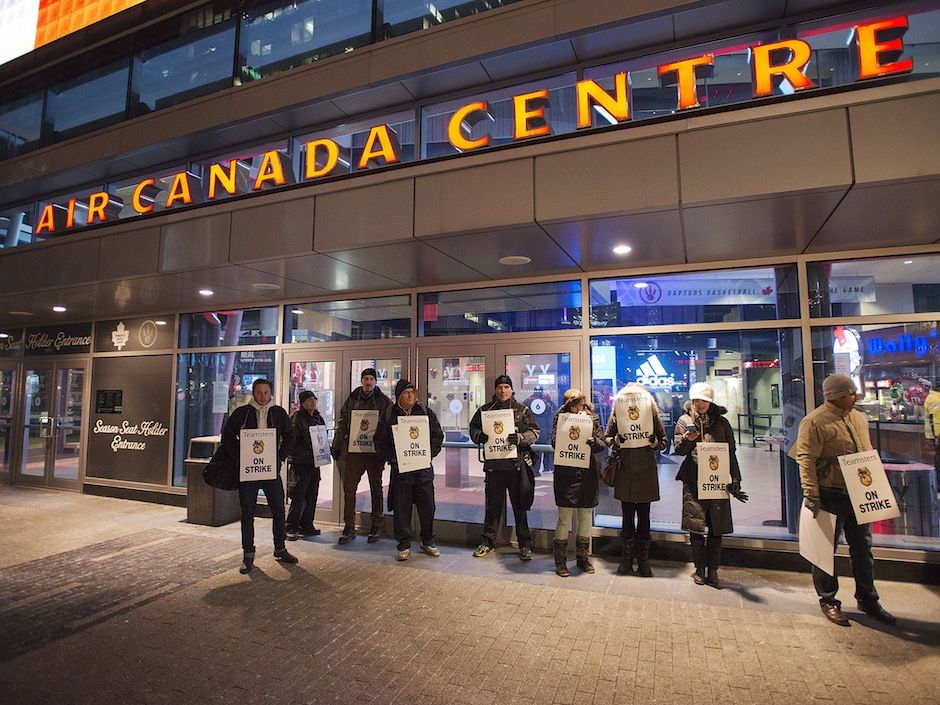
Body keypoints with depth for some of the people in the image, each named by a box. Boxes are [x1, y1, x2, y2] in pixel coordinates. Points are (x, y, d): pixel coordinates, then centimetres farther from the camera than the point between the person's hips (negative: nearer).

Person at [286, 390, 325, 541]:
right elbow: (292, 442, -15)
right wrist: (307, 456, -19)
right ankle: (291, 527, 5)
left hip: (315, 463, 7)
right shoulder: (296, 418, -9)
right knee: (298, 497, -5)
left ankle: (306, 525, 22)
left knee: (312, 495, 12)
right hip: (301, 463, -7)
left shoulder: (318, 418, 14)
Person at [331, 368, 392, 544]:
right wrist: (336, 446, 5)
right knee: (348, 488, 0)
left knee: (376, 489, 9)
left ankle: (376, 527, 21)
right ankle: (349, 527, 12)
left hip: (375, 452, -2)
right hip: (353, 450, 2)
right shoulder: (352, 400, 8)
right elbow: (342, 424, 10)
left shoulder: (384, 401, 1)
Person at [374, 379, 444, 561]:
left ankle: (428, 542, 25)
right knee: (401, 508, 4)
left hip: (423, 467, 1)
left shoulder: (426, 412, 5)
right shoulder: (388, 415, 3)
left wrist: (429, 455, -5)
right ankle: (404, 545, 19)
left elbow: (438, 436, 6)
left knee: (427, 506, 8)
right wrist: (391, 458, -6)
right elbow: (380, 441, 5)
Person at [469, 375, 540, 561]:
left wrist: (519, 438, -19)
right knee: (493, 505, 11)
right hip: (494, 465, 1)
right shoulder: (485, 410, 8)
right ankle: (488, 542, 25)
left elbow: (534, 432, 0)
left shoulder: (523, 410, 4)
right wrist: (480, 436, -11)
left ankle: (525, 545, 20)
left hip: (517, 464, -1)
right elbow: (473, 429, 11)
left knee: (520, 506, 7)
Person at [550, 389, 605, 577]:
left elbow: (601, 444, 1)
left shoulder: (592, 418, 7)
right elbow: (554, 442, -9)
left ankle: (583, 557, 29)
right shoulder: (560, 418, 1)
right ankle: (560, 561, 14)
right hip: (566, 474, -3)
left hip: (587, 474, 3)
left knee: (586, 519, 13)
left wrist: (592, 440, -19)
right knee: (564, 519, 0)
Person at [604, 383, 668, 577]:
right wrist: (616, 440, -16)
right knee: (628, 518, 9)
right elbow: (606, 438, 5)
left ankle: (643, 561, 20)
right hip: (625, 473, 0)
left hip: (646, 473, 0)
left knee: (644, 518, 7)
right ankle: (626, 561, 20)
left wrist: (654, 442, -18)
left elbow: (664, 442, 4)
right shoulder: (617, 415, -1)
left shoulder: (652, 415, -2)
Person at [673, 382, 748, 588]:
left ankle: (712, 570, 15)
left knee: (716, 529, 4)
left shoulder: (721, 422, 8)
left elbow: (731, 453, 9)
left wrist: (735, 480, 4)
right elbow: (678, 450, -2)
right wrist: (686, 439, -23)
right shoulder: (685, 421, 5)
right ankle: (699, 569, 13)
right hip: (693, 482, -1)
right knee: (695, 527, 2)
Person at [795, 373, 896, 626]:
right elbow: (806, 459, -19)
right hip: (830, 495, -7)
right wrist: (811, 494, -22)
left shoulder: (858, 418, 10)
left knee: (862, 547, 17)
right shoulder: (815, 421, -15)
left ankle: (867, 600, 33)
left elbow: (868, 452, 20)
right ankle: (828, 601, 20)